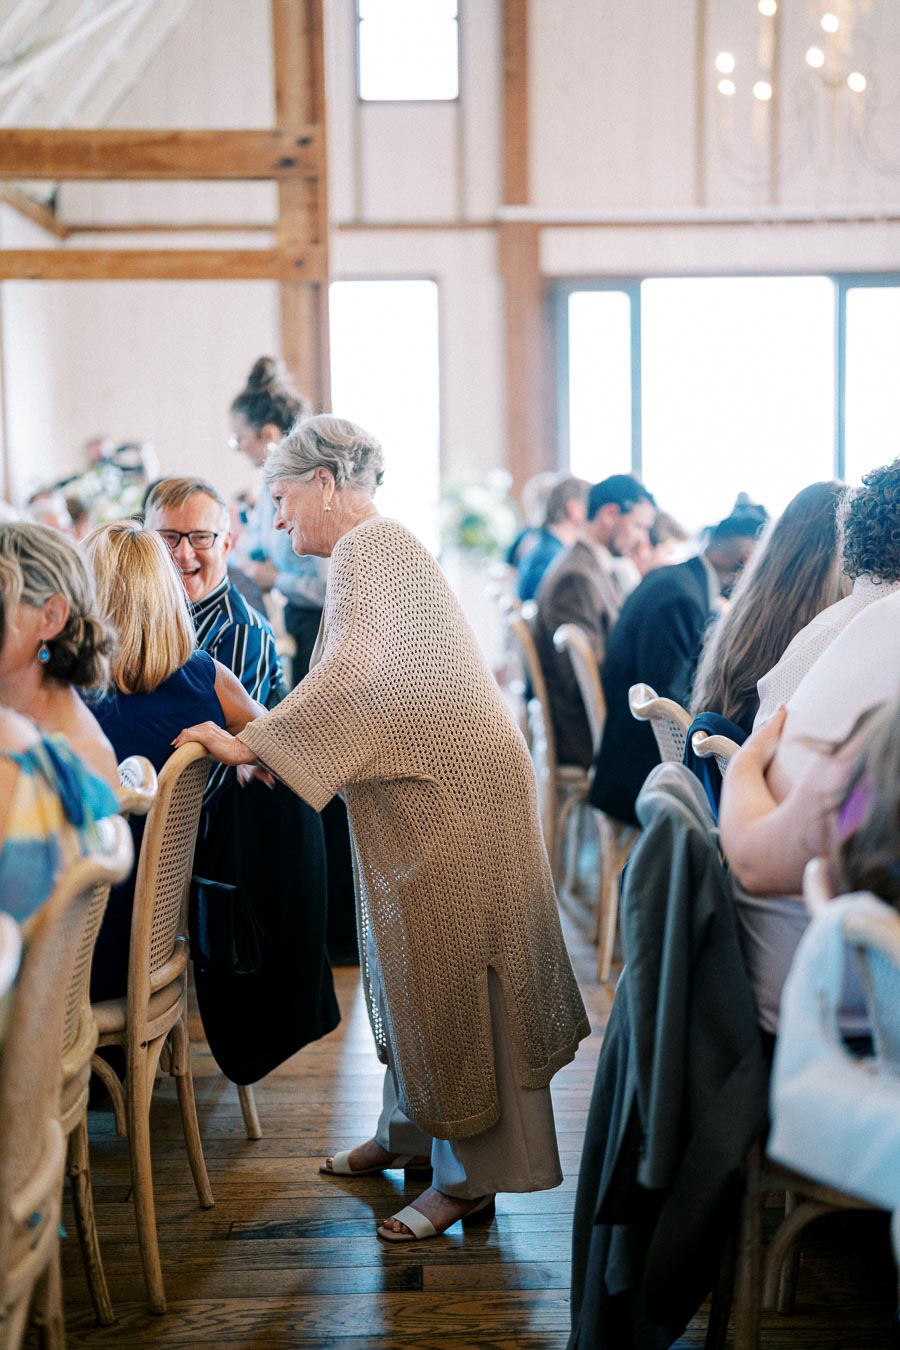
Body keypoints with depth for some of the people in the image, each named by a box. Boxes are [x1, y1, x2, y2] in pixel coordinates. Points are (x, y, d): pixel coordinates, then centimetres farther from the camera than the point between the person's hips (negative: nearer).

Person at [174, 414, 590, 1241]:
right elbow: (370, 695, 17)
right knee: (409, 966, 18)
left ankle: (472, 1176, 8)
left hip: (452, 797, -10)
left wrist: (253, 744, -21)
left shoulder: (372, 547, -14)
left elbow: (353, 671, -26)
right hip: (417, 795, 10)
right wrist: (268, 738, 10)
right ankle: (410, 1133, 33)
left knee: (448, 972, -3)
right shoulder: (373, 552, 17)